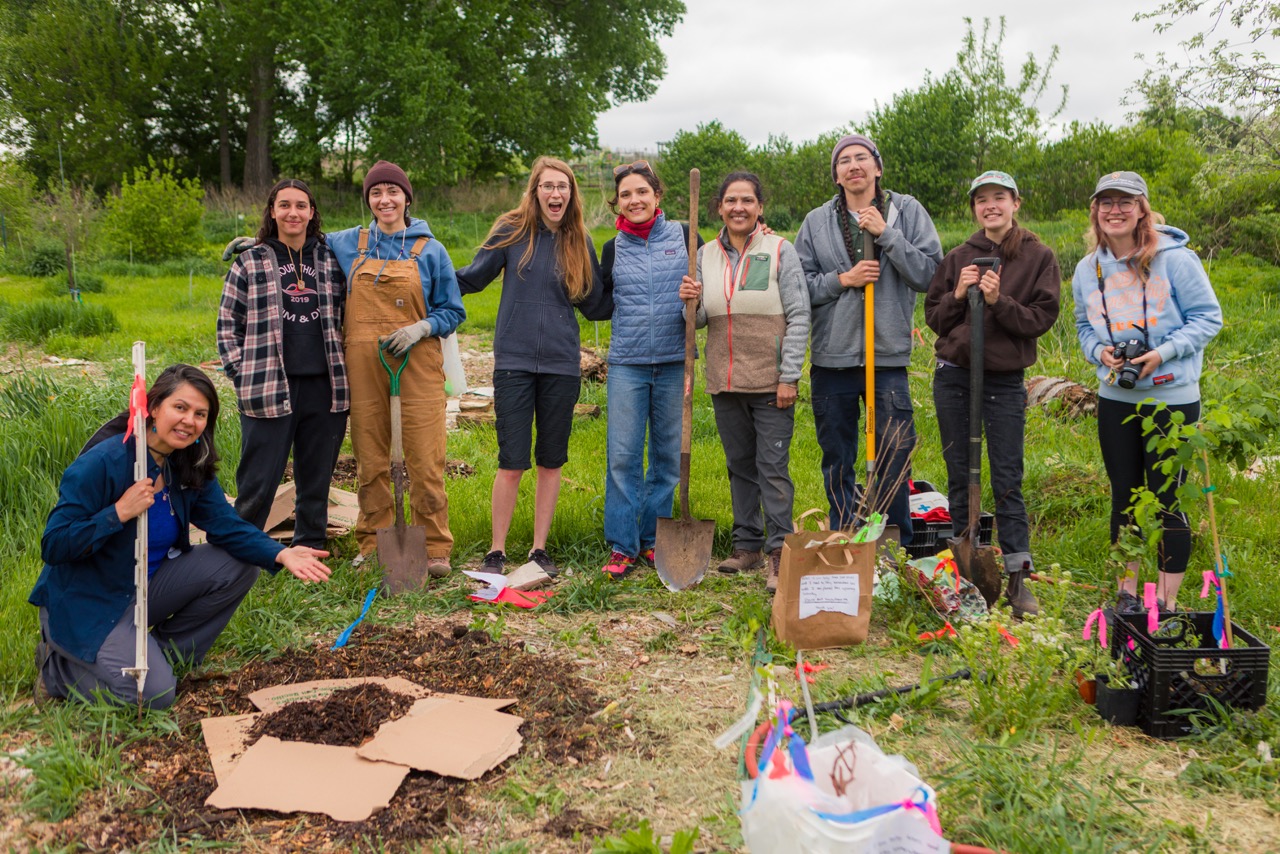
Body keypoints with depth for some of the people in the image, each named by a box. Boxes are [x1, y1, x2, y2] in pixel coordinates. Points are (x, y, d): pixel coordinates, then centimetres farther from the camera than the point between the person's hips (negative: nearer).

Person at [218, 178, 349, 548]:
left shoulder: (331, 259, 11)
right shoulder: (250, 262, 4)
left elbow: (348, 314, 18)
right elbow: (227, 324, 6)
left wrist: (341, 370, 9)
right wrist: (242, 376, -3)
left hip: (324, 388, 3)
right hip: (270, 389, -3)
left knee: (317, 480, 11)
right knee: (258, 482, -1)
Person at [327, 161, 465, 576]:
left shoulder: (430, 250, 6)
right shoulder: (347, 244, 12)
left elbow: (453, 311, 7)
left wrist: (419, 329, -9)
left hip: (417, 363, -2)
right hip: (363, 363, 2)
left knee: (425, 460, -6)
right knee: (370, 460, 5)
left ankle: (435, 549, 3)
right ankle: (372, 546, 17)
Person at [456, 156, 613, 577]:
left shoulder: (579, 242, 7)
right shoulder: (512, 230, 0)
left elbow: (596, 306, 12)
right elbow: (473, 278, 9)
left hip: (562, 364, 2)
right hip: (514, 361, -2)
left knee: (551, 461, 9)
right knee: (512, 463, -3)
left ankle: (539, 549, 21)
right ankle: (496, 551, 12)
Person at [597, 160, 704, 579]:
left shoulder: (684, 236, 4)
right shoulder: (613, 249, 9)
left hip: (674, 362, 0)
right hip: (627, 363, 1)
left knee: (668, 456, 7)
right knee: (623, 456, -2)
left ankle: (653, 539, 20)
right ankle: (622, 546, 7)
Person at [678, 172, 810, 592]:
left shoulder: (779, 251, -3)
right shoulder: (706, 255, 9)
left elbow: (798, 316, -6)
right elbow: (701, 320, 12)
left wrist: (789, 376, -11)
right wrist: (692, 301, -11)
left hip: (770, 380, -4)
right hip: (725, 381, 5)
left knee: (773, 467, -4)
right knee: (739, 465, 13)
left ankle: (778, 552, 3)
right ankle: (747, 544, 25)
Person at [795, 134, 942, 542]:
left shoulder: (907, 211, 4)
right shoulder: (816, 221, 7)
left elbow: (929, 274, -5)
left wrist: (886, 233, -11)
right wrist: (843, 279, -9)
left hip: (889, 356, -2)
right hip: (832, 357, 2)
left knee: (894, 457, -1)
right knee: (837, 461, 10)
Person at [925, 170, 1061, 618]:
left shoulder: (1039, 257, 1)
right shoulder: (958, 258, 8)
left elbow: (1042, 318, -5)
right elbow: (933, 316, 9)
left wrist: (999, 301, -18)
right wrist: (957, 296, -9)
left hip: (1004, 379, -3)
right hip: (954, 376, 3)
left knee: (1008, 481, -1)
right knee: (959, 479, 8)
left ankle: (1016, 577, 7)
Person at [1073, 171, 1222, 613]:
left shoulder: (1175, 259, -9)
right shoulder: (1088, 269, 5)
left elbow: (1207, 318, -6)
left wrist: (1163, 352, -18)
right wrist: (1099, 351, -4)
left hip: (1173, 398, -4)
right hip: (1115, 398, 5)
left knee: (1166, 502, 0)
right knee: (1124, 499, 13)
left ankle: (1166, 602, 13)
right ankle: (1127, 594, 26)